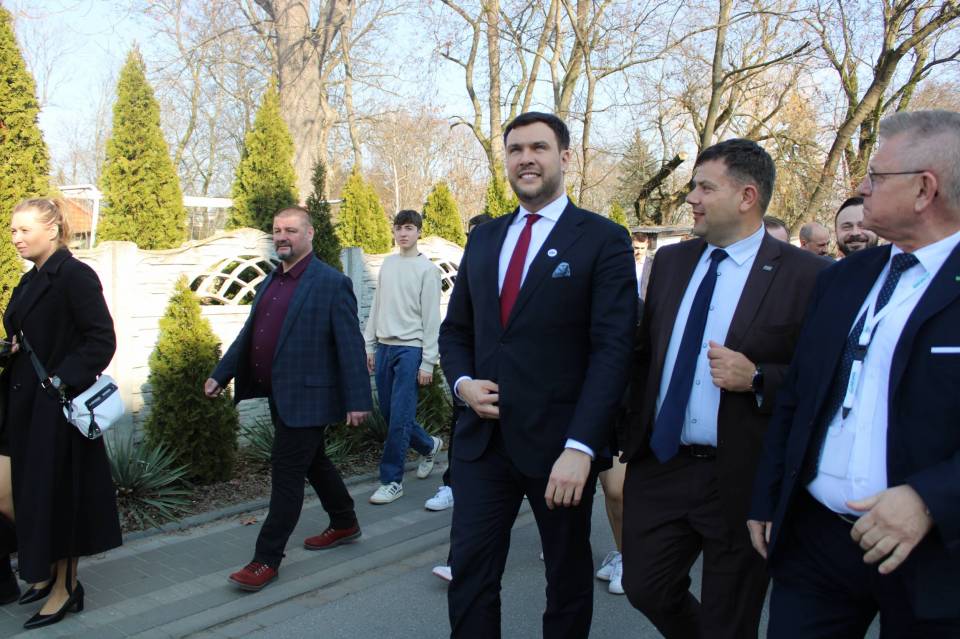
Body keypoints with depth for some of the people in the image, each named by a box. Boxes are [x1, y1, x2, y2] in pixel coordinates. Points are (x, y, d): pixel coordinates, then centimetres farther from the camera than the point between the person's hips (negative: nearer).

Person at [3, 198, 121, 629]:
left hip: (58, 405, -8)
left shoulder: (75, 275, -14)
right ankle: (50, 571, 30)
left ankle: (66, 586, 15)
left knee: (56, 491, 1)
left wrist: (63, 381, -22)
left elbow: (102, 339, -19)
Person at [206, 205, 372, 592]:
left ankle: (267, 559, 10)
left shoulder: (331, 283, -12)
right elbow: (249, 333, 18)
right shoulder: (271, 281, 12)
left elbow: (350, 345, -14)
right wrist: (220, 375, 14)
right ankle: (345, 524, 39)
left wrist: (357, 400, -16)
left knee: (287, 474, -1)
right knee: (313, 463, 20)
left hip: (306, 397, -8)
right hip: (279, 395, 8)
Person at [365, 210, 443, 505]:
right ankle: (429, 445, 35)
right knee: (389, 413, 12)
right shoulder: (387, 264, 12)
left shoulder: (427, 269, -6)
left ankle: (392, 480, 4)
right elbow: (377, 308, 16)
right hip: (384, 347, 6)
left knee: (399, 417, -7)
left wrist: (428, 361, -11)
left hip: (410, 348, -6)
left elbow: (431, 318, -8)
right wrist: (369, 345, 13)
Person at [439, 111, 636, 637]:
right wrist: (463, 382, -5)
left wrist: (580, 447, -21)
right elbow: (455, 329, 16)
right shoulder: (483, 239, 11)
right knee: (470, 573, 7)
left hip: (560, 443, -3)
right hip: (483, 437, 4)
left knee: (568, 575, 16)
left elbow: (612, 349, -13)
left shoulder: (603, 239, -6)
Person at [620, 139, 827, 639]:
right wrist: (633, 432, 8)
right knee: (646, 588, 16)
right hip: (659, 464, 5)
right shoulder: (670, 261, 6)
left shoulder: (805, 275, -11)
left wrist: (756, 379, -23)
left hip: (741, 479, -4)